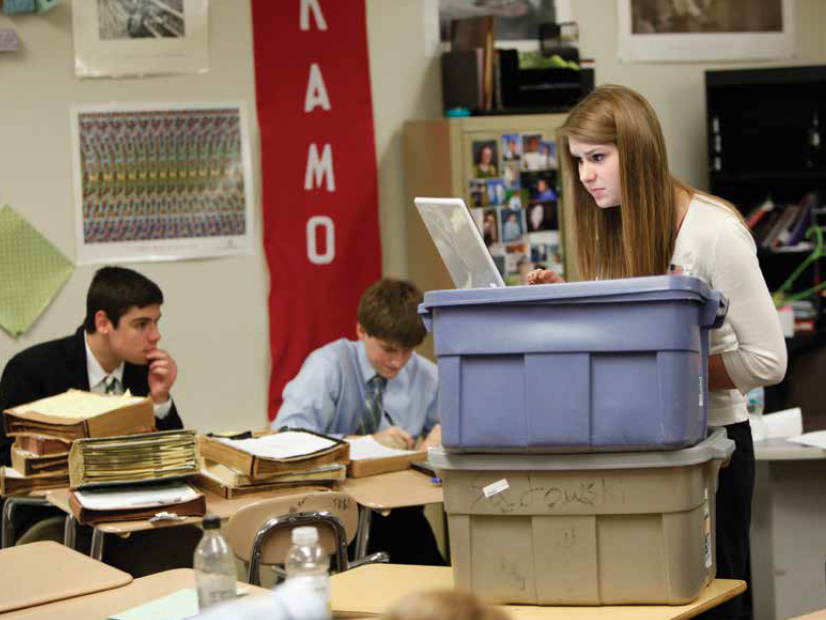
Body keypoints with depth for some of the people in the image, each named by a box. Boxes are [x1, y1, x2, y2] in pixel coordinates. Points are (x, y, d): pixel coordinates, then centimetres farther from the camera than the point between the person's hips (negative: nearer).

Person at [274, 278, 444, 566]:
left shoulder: (425, 374, 6)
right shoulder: (329, 365, -9)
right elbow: (285, 434, -21)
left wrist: (444, 432, -6)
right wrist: (367, 441, -26)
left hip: (395, 508, 4)